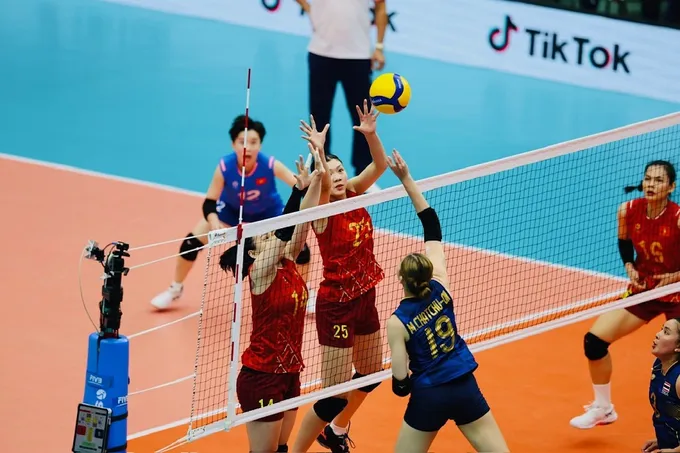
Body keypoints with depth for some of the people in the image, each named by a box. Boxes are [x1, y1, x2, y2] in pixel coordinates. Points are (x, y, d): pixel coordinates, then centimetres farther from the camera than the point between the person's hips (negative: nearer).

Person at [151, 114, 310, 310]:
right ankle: (175, 289, 19)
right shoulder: (224, 167, -34)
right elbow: (209, 203, -27)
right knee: (192, 242, -9)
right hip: (231, 210, 1)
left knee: (299, 249, -13)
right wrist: (215, 225, -46)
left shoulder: (270, 165, -37)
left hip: (268, 212, 0)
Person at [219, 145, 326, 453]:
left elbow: (302, 221, -2)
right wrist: (300, 188, -31)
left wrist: (317, 178, -11)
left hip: (288, 373, 8)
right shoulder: (260, 273, -14)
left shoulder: (287, 264, 5)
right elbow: (284, 229, -27)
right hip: (262, 378, -8)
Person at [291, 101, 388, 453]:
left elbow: (379, 165, -9)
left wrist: (370, 133, -27)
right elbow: (321, 188, -39)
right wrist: (318, 152, -56)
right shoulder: (322, 210, -18)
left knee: (370, 374, 24)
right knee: (336, 396, -8)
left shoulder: (353, 195, -2)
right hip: (336, 306, -7)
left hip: (365, 298, 8)